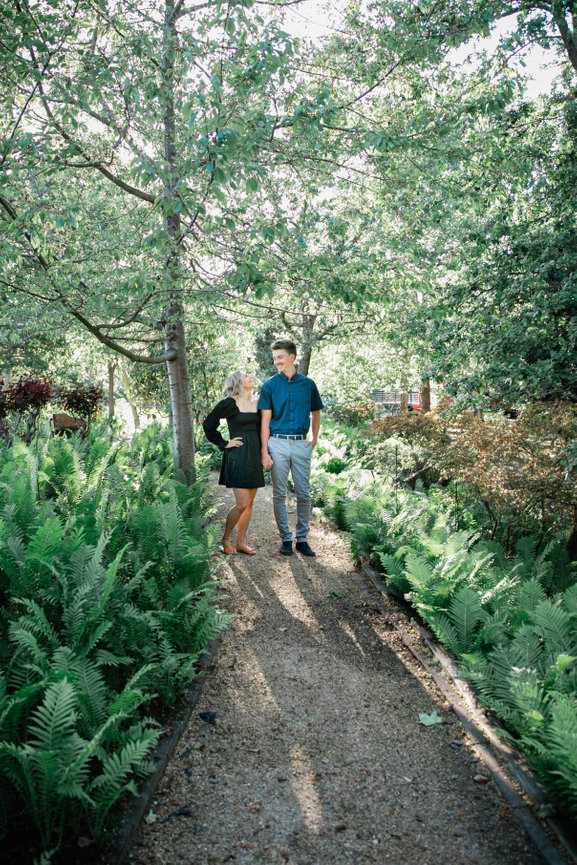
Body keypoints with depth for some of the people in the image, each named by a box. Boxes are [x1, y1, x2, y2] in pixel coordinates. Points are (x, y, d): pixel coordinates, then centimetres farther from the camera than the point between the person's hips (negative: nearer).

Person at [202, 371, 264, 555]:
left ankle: (241, 542, 17)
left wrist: (263, 454, 13)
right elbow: (208, 424, -3)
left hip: (254, 456, 7)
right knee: (241, 504, -9)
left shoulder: (256, 403, 13)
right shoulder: (229, 403, -7)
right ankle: (225, 540, 10)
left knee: (249, 503, 8)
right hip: (237, 456, -7)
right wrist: (224, 444, -4)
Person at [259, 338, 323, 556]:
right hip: (278, 443, -1)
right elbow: (265, 420, 0)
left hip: (301, 444, 1)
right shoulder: (269, 385, 3)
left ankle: (302, 538, 16)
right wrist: (265, 452, -6)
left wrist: (314, 438, 4)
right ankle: (286, 539, 15)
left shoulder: (308, 384, 7)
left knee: (303, 493, 4)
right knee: (279, 494, 4)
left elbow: (315, 413, 18)